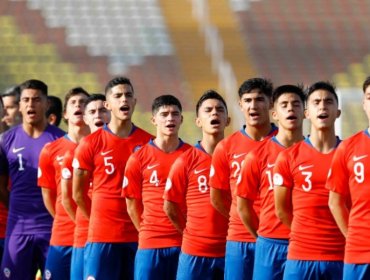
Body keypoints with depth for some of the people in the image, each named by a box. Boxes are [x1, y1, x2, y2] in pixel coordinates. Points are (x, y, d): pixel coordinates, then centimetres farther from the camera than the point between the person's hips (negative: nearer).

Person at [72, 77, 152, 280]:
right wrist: (100, 221, 7)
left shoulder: (148, 143, 5)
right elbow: (78, 193, 5)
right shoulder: (91, 144, -1)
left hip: (139, 235, 2)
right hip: (102, 236, -2)